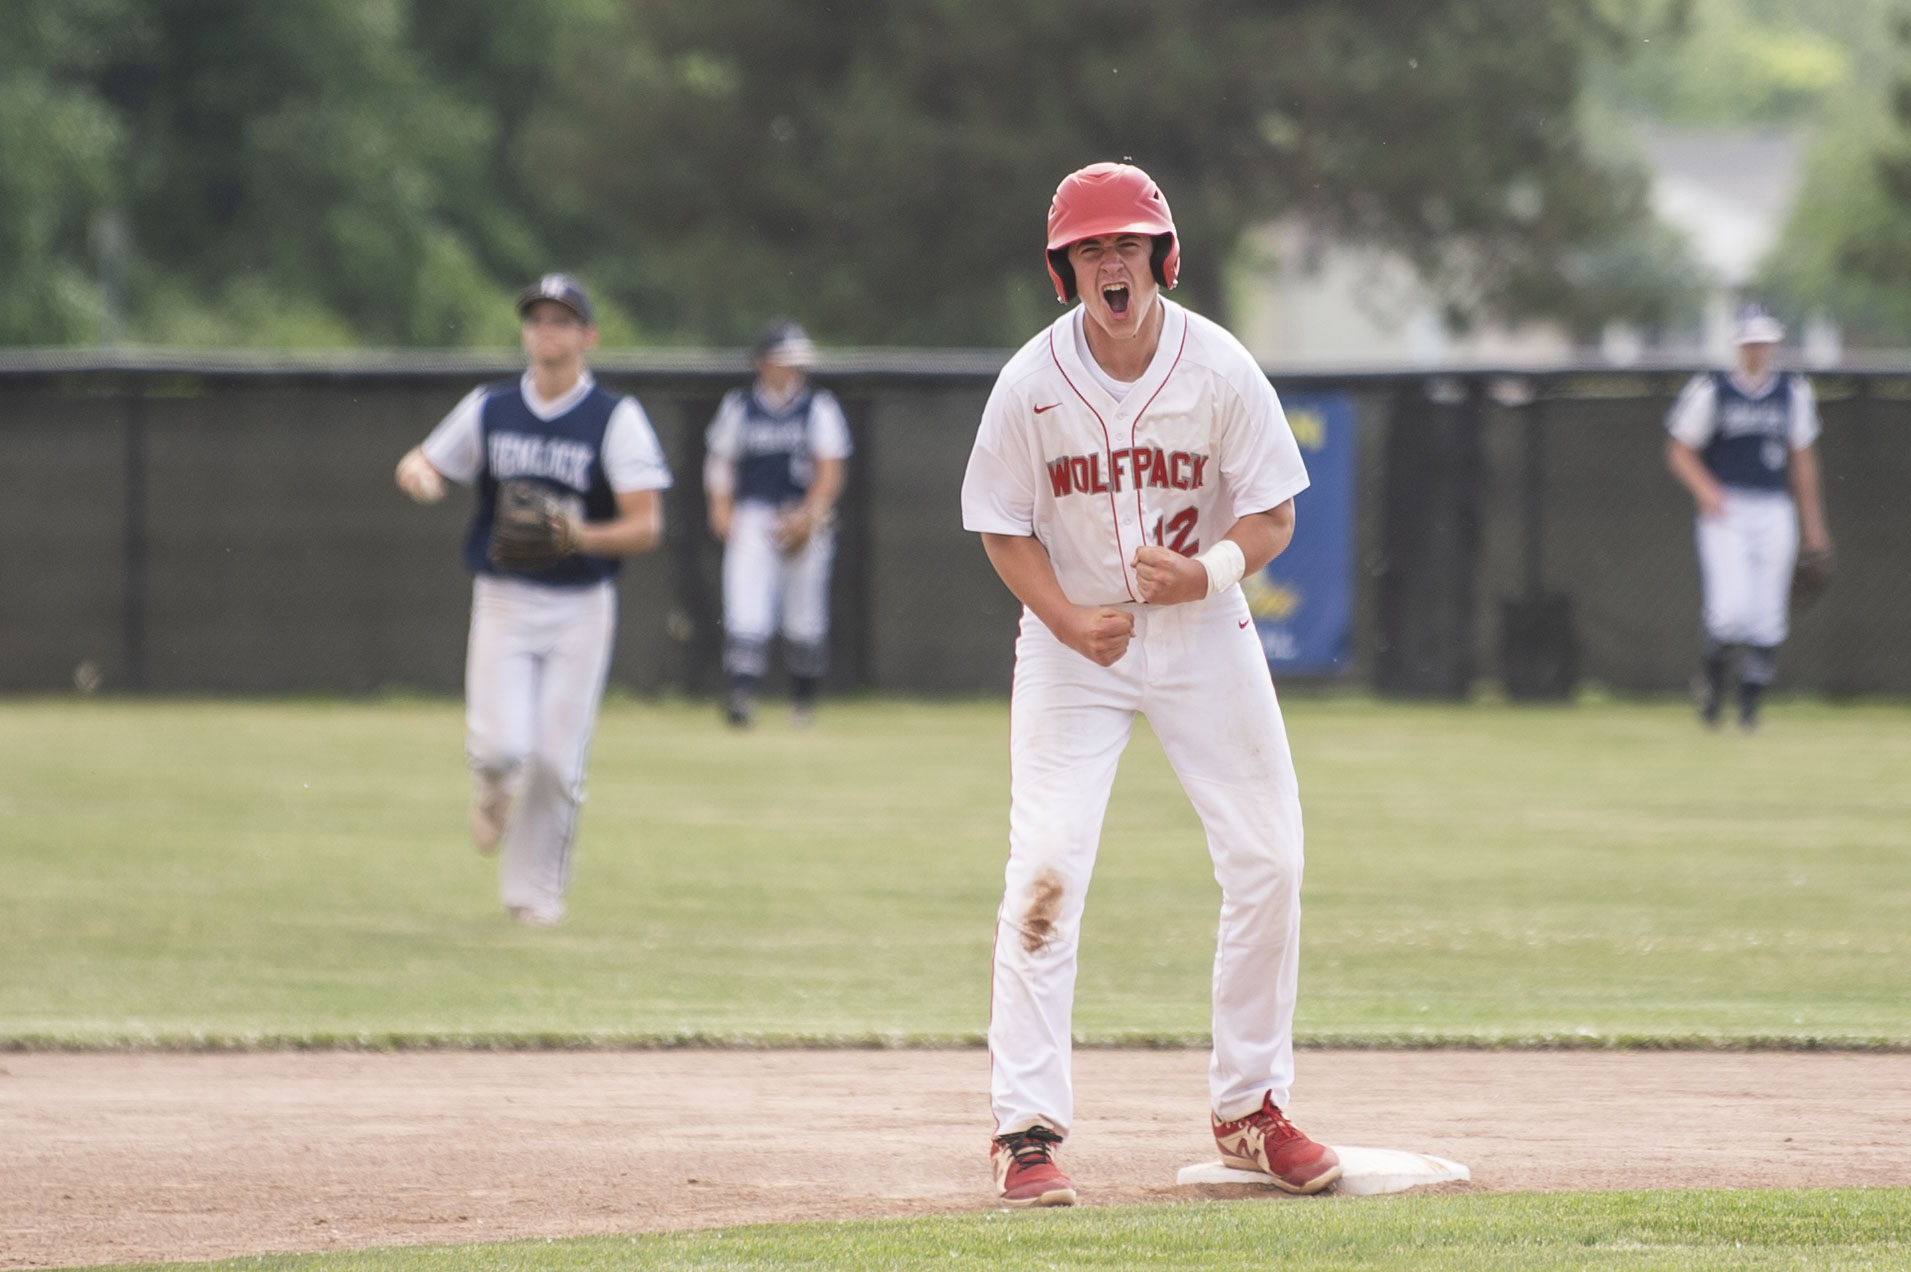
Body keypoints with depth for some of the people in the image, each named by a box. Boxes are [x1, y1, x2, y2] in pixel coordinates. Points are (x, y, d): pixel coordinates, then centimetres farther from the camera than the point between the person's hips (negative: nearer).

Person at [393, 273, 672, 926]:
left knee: (556, 760, -3)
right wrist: (417, 472, -12)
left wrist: (583, 536, -28)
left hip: (581, 608, -1)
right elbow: (421, 465, 14)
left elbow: (646, 527, -9)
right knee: (500, 745, -13)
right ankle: (492, 793, 24)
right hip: (503, 600, 1)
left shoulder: (617, 418, -4)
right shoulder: (489, 409, 6)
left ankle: (535, 889, 14)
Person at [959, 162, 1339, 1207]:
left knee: (1268, 865, 1)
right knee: (1045, 873, -13)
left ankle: (1251, 1109, 17)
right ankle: (1026, 1130, -11)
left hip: (1204, 634, 2)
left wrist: (1208, 572, -27)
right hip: (1072, 638, -2)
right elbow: (1003, 528, -4)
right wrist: (1071, 620, -19)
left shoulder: (1219, 370, -13)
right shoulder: (1032, 382, -13)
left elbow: (1274, 515, -7)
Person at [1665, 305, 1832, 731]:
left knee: (1767, 618, 1)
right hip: (1725, 514, -4)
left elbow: (1803, 460, 16)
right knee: (1732, 608, -18)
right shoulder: (1711, 390, -1)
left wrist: (1813, 527, 14)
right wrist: (1705, 489, -17)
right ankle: (1711, 671, 12)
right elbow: (1679, 451, 2)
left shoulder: (1793, 392, 11)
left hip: (1775, 514, 4)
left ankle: (1750, 704, 13)